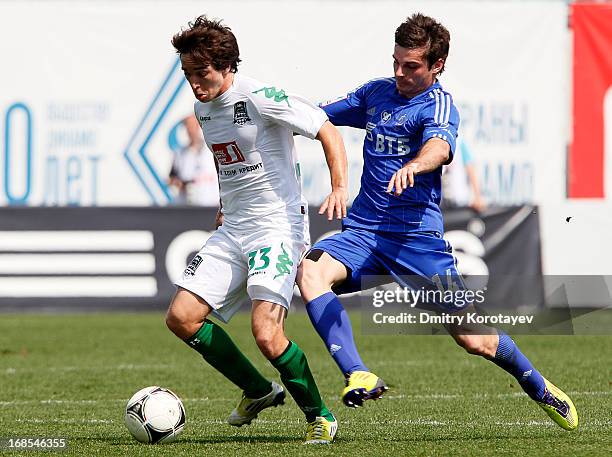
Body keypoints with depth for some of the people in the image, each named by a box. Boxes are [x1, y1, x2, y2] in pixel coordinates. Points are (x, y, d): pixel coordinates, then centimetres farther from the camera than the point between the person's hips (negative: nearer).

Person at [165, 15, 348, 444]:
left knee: (266, 333, -23)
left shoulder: (259, 97, -15)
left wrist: (340, 187, -24)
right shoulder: (203, 107, 10)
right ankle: (259, 391, 16)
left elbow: (327, 130, -14)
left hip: (277, 226, -8)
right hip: (231, 231, 8)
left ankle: (319, 416, -1)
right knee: (181, 317, -2)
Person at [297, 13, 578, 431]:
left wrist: (414, 166, -53)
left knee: (472, 338, -5)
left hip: (416, 235, -5)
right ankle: (359, 377, -34)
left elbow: (439, 148, -31)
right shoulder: (377, 92, 12)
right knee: (310, 272, -27)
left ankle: (539, 388, 24)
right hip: (363, 232, 5)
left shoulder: (438, 106, -7)